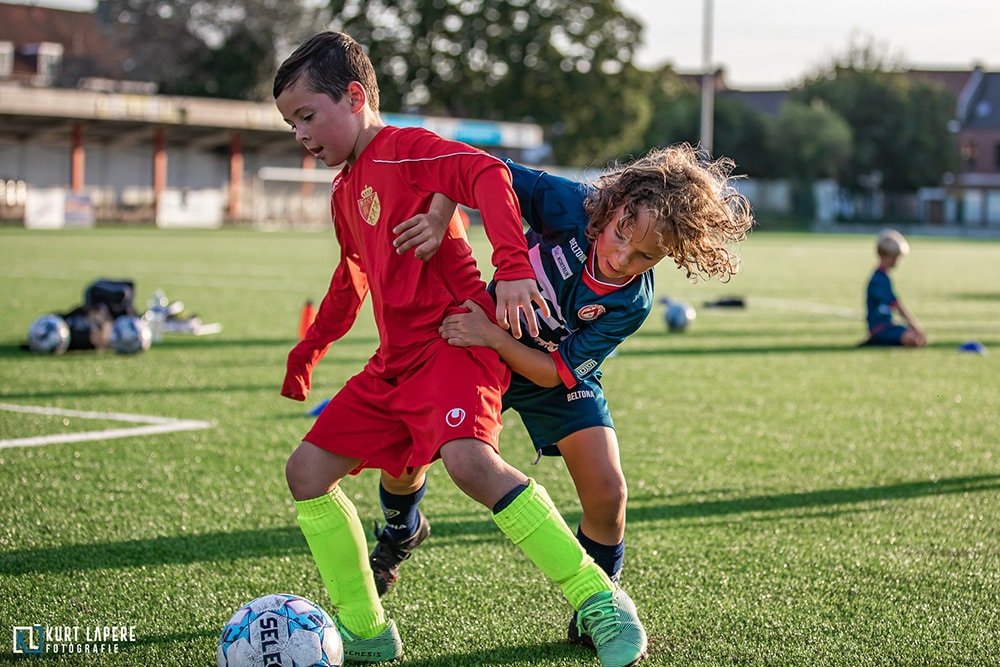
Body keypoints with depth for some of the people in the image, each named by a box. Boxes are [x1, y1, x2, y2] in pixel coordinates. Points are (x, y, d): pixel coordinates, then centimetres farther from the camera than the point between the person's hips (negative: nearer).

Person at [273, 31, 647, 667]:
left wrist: (513, 267, -38)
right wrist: (309, 350, 44)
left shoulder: (405, 149, -8)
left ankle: (601, 603, -25)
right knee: (307, 471, 5)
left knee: (468, 458, -33)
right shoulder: (345, 191, 21)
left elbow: (487, 174, -25)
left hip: (455, 341, -10)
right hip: (395, 364, 10)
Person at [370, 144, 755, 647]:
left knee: (607, 495, -17)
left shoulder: (631, 304, -29)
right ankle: (400, 534, 37)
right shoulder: (571, 207, -30)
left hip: (558, 380, -1)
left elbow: (554, 372, -28)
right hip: (482, 350, 1)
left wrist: (493, 338, -42)